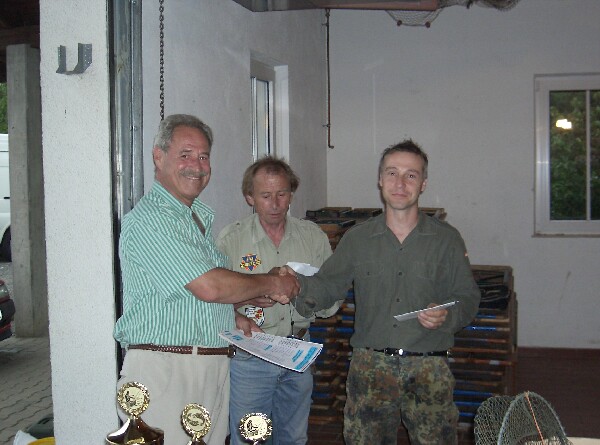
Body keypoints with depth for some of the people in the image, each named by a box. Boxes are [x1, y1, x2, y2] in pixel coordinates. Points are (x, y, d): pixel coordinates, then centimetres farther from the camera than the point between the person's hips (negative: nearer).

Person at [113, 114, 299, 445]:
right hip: (164, 368, -8)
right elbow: (209, 287, -20)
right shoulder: (148, 219, -13)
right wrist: (272, 284, -6)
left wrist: (235, 318, 10)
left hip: (213, 367, 9)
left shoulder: (201, 216, 18)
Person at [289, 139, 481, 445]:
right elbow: (326, 285, 6)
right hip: (370, 366, 1)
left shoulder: (446, 239, 5)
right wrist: (296, 283, -14)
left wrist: (447, 316, -15)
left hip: (429, 370, -1)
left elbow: (468, 297, 5)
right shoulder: (357, 238, 9)